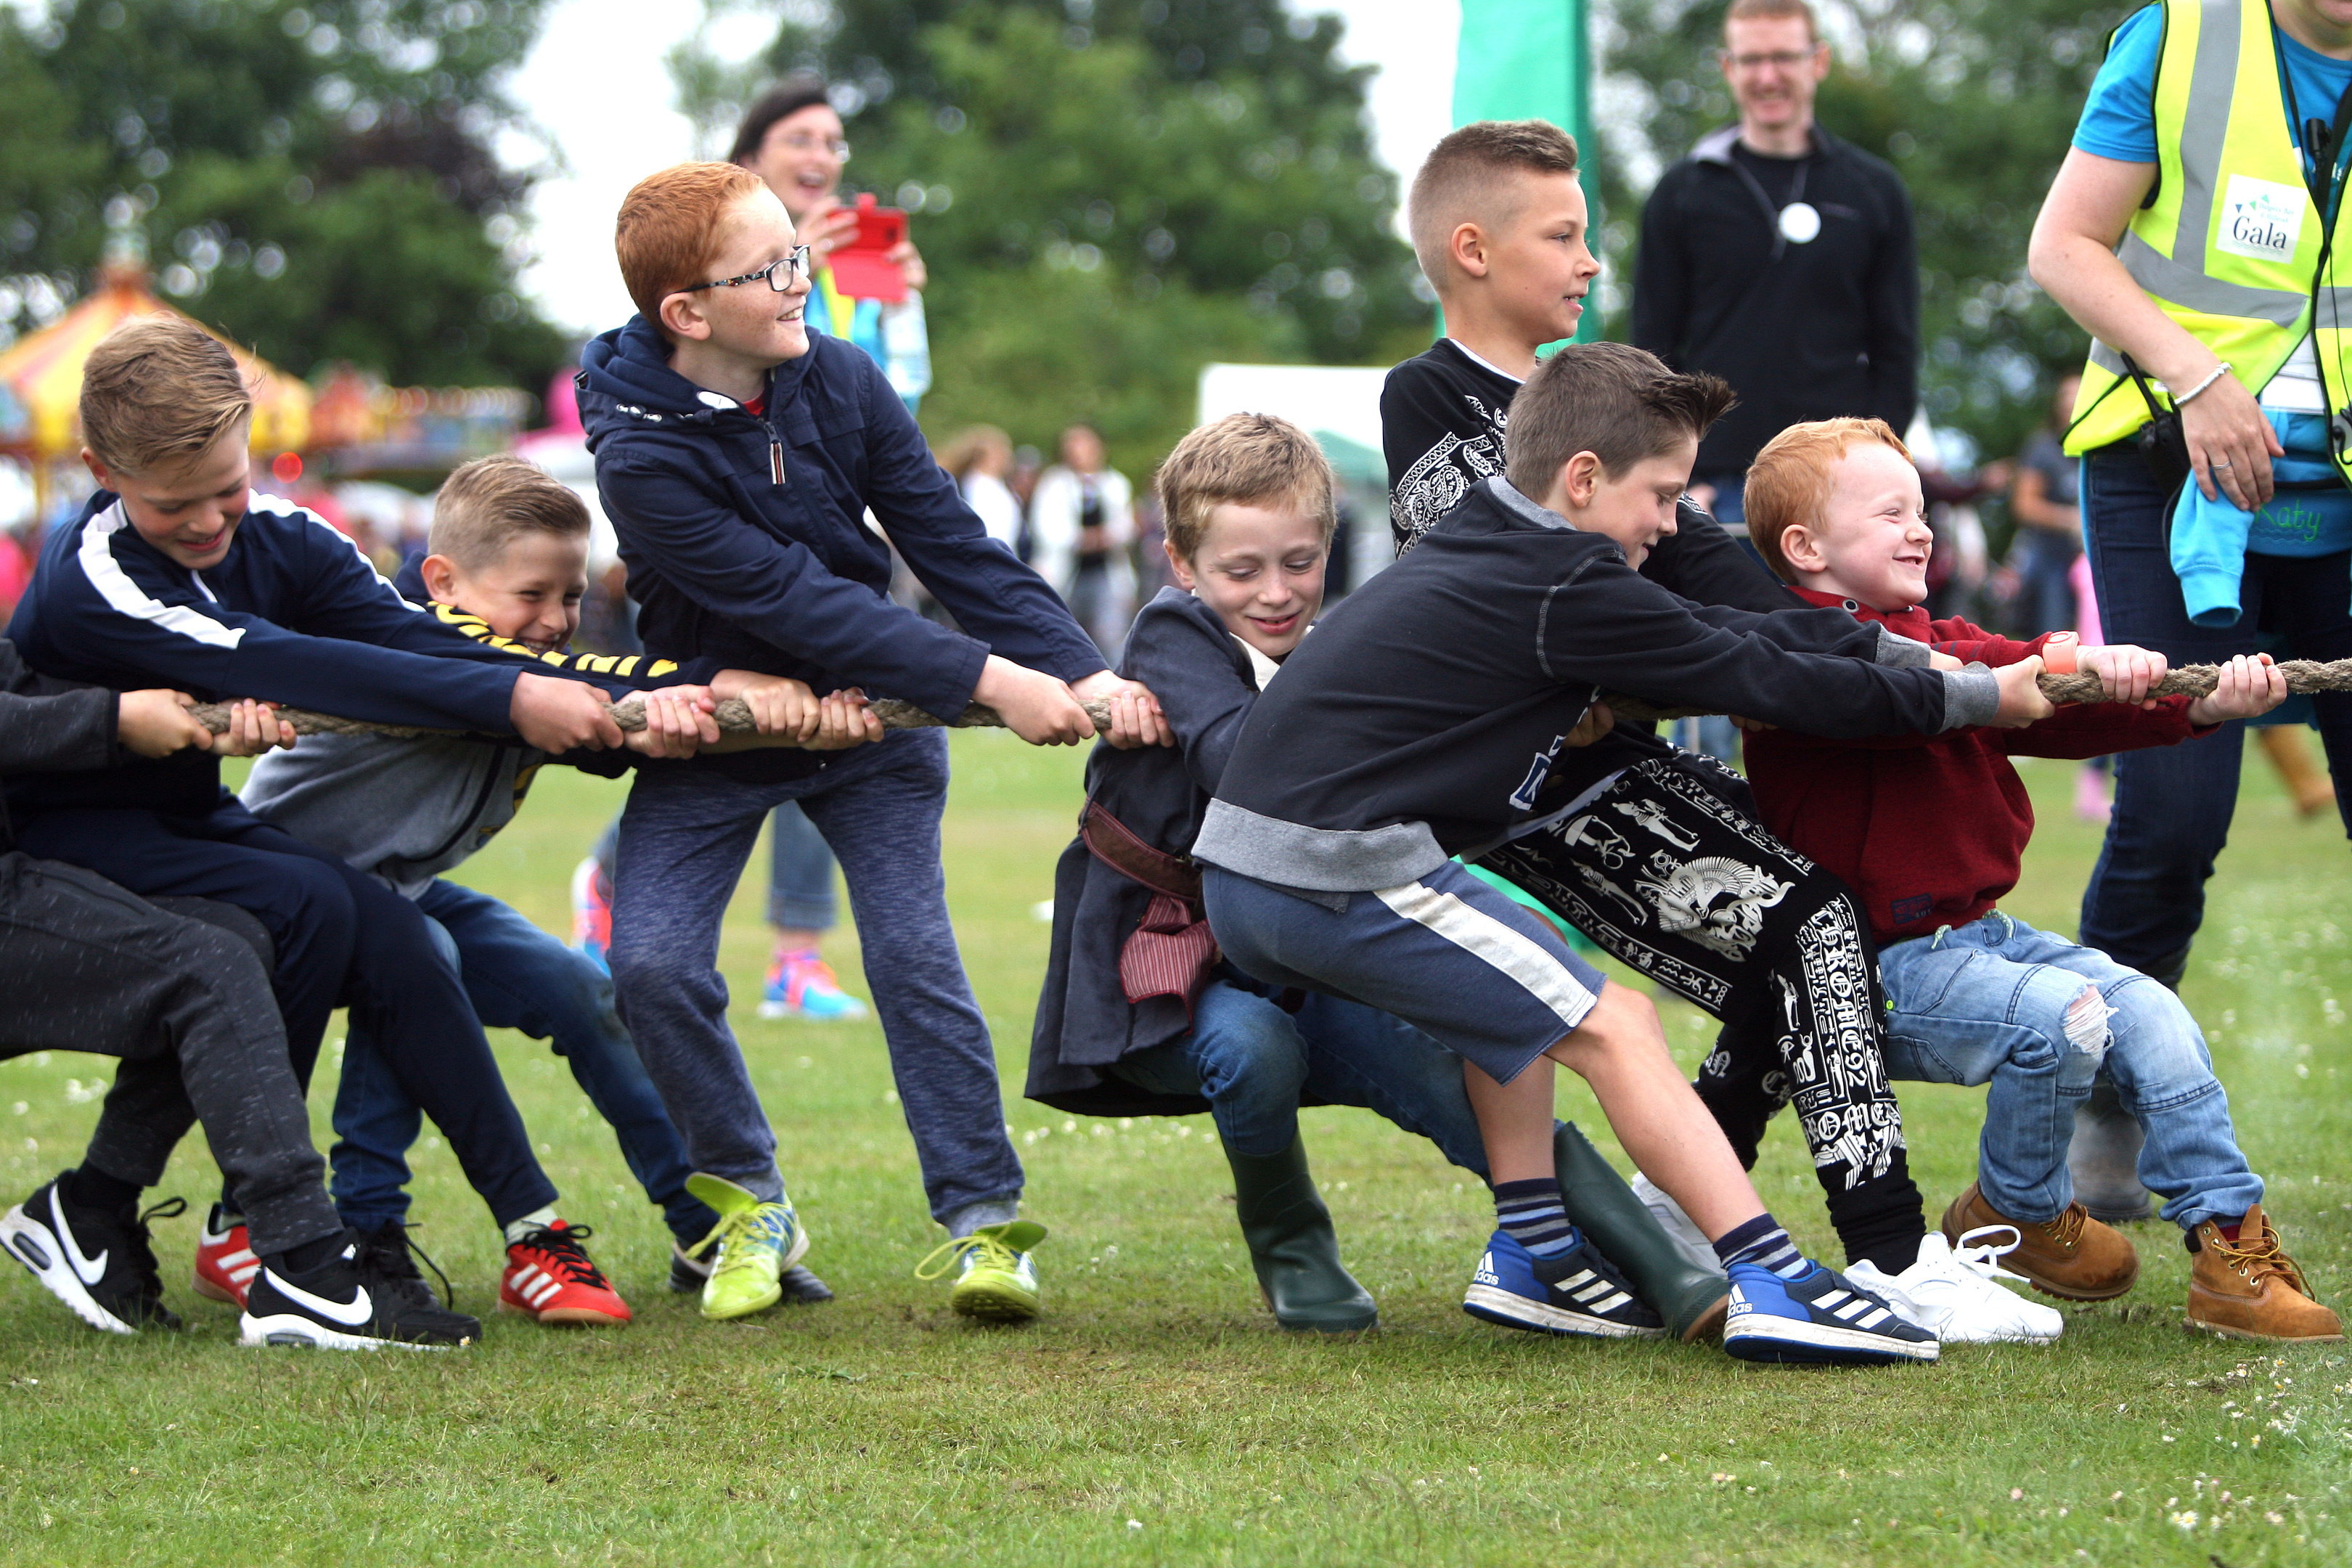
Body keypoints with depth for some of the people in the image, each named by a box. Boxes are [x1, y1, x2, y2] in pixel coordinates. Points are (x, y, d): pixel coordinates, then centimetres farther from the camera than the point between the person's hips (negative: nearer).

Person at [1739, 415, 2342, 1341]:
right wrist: (2072, 662, -38)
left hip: (1975, 932, 9)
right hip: (1881, 964, -9)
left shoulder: (1938, 638, 18)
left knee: (2150, 1013, -6)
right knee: (2062, 1016, -26)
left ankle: (2227, 1238, -2)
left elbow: (2057, 717, 7)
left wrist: (2201, 705, -9)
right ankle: (2013, 1216, -2)